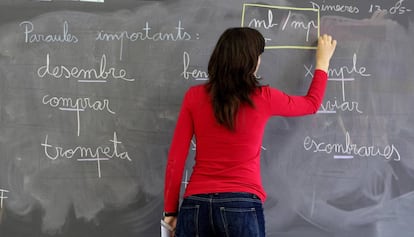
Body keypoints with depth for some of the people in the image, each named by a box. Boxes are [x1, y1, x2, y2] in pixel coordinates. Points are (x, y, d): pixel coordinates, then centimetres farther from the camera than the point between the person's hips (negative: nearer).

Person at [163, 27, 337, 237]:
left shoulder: (194, 96, 1)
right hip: (241, 207, -1)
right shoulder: (264, 98, -1)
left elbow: (175, 160, 0)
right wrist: (323, 59, 33)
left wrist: (171, 210, 9)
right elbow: (312, 104, 19)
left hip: (197, 205, 2)